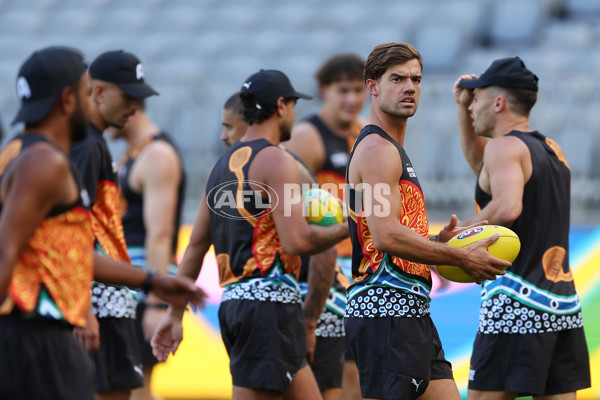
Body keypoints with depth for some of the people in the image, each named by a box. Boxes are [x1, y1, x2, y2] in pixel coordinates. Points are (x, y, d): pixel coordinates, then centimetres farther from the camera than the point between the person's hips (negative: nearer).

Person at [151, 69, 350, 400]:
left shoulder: (223, 164, 18)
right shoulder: (275, 161, -7)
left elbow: (196, 245, 18)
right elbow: (297, 241, -18)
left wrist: (175, 314, 20)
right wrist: (343, 230, 0)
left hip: (233, 300, 9)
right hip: (269, 300, -9)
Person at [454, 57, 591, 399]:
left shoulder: (505, 146, -8)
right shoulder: (552, 150, 19)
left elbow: (508, 207, -26)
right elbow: (480, 161, 34)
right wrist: (462, 108, 25)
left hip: (517, 299, -8)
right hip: (564, 303, 8)